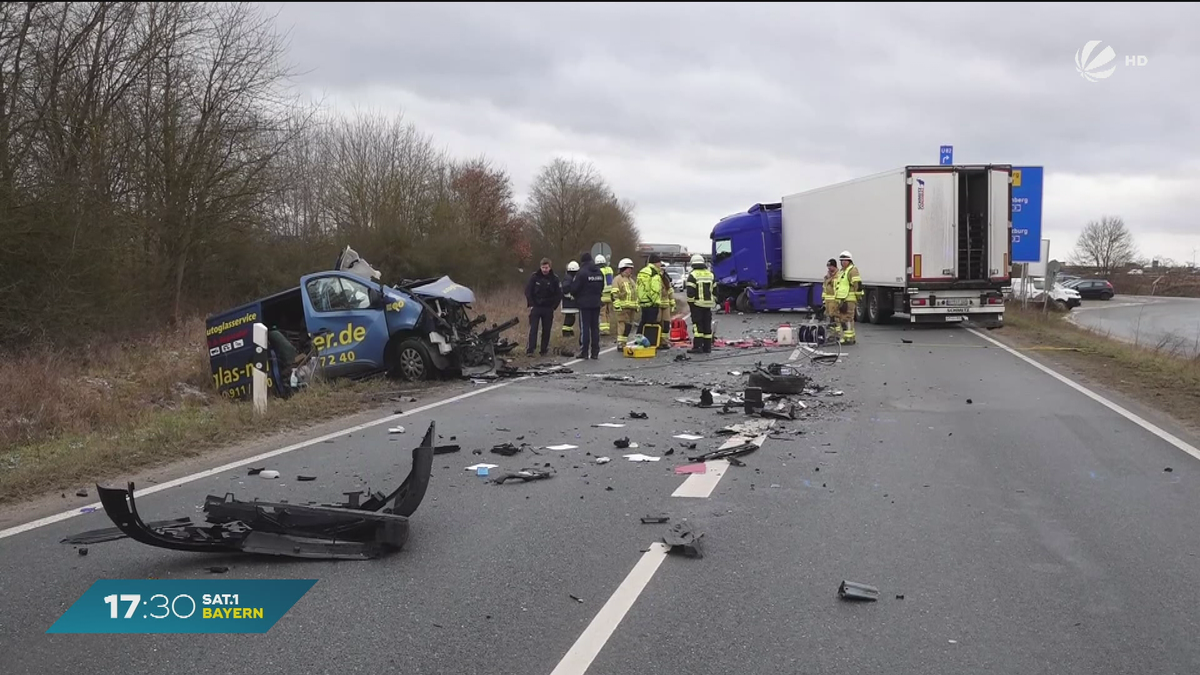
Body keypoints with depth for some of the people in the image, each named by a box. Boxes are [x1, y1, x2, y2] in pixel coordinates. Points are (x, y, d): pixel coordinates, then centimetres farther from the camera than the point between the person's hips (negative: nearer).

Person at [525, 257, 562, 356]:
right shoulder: (534, 277, -3)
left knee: (546, 330, 4)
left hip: (548, 309, 1)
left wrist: (553, 307, -3)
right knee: (533, 329, -6)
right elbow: (528, 291, 1)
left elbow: (559, 294, 3)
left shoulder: (555, 279, -3)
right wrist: (531, 305, -4)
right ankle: (530, 350, -9)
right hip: (535, 307, -1)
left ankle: (544, 350, 13)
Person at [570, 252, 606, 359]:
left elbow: (574, 289, -12)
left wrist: (577, 297, 9)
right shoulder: (599, 273, 8)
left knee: (584, 327, -1)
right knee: (595, 327, 9)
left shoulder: (582, 273, -13)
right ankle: (595, 352, 10)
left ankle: (584, 352, -1)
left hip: (585, 303, -6)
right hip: (596, 304, 6)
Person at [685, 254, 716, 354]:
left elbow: (690, 291, -13)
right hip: (708, 304, 5)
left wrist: (690, 302, -3)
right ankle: (707, 347, 12)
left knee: (697, 324, -5)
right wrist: (714, 302, 22)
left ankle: (697, 346, -11)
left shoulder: (692, 275, -8)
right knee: (707, 325, 9)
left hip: (697, 304, -5)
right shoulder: (710, 274, 12)